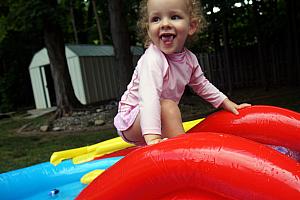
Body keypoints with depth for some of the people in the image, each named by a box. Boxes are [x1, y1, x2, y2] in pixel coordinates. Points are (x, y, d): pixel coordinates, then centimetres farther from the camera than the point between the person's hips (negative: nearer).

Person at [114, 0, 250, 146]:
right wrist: (152, 137, -51)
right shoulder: (152, 59, -28)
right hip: (132, 120, -8)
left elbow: (202, 85, 13)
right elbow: (149, 96, -41)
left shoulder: (189, 58, -3)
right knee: (168, 106, -30)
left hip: (161, 115, 8)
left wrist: (226, 103, 10)